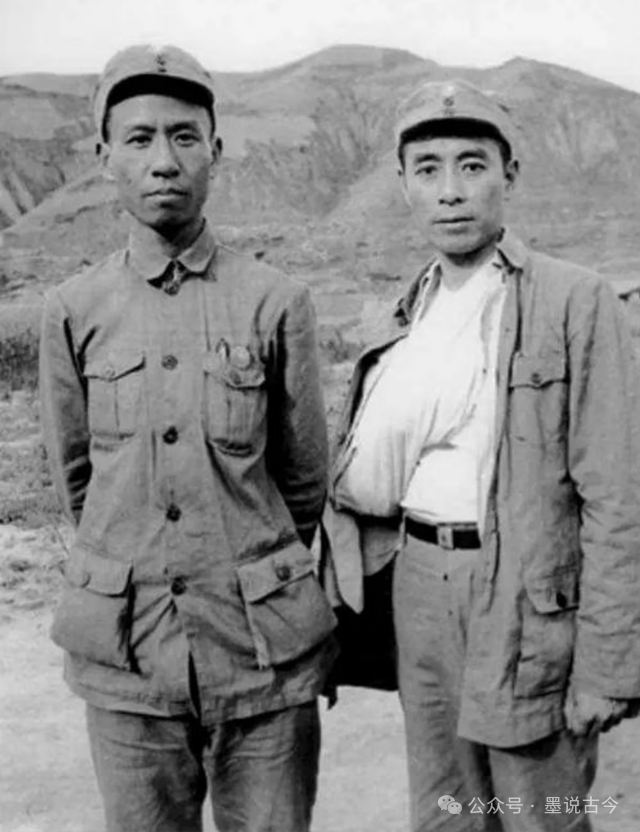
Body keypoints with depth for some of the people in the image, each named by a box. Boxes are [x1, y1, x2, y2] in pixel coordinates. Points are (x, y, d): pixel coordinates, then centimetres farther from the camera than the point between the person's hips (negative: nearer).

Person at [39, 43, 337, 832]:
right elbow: (74, 477, 11)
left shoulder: (274, 302, -5)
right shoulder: (74, 312, -1)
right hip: (126, 649, 1)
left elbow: (304, 478, 5)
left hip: (264, 647, -1)